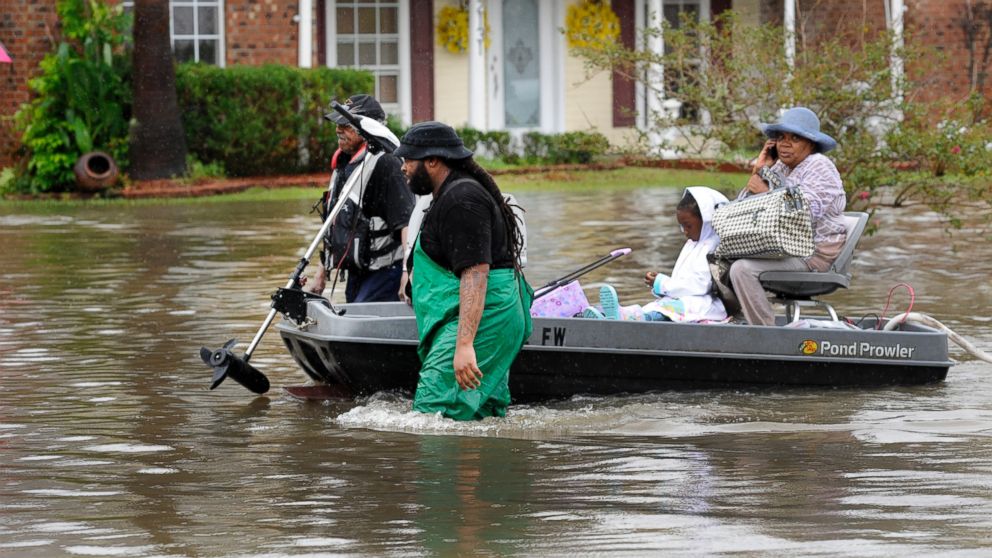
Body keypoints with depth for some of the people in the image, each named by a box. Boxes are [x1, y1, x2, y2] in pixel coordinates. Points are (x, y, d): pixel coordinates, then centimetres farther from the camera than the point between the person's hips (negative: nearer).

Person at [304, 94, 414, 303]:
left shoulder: (385, 164, -15)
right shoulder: (343, 165, 16)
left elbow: (406, 221, -24)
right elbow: (335, 225, 25)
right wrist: (323, 270, 26)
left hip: (384, 271, -10)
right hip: (357, 272, 10)